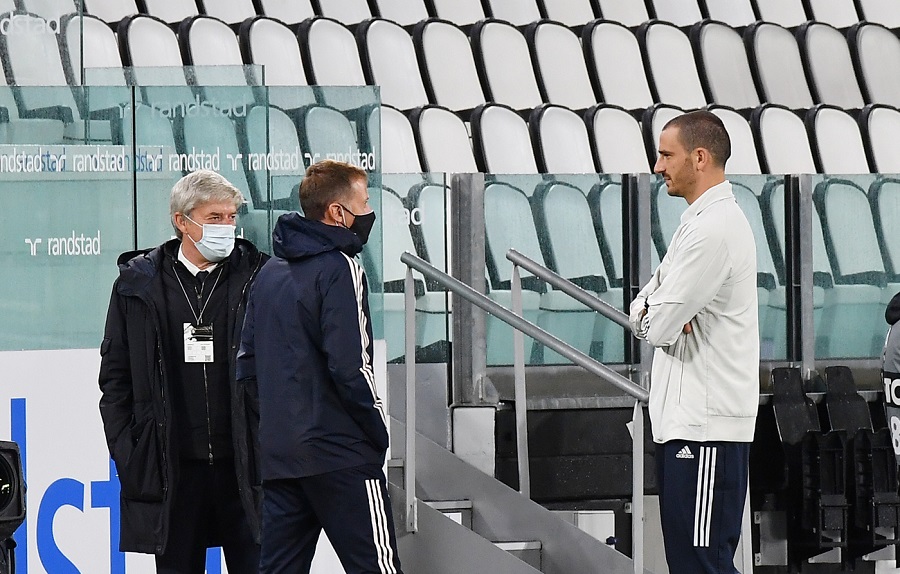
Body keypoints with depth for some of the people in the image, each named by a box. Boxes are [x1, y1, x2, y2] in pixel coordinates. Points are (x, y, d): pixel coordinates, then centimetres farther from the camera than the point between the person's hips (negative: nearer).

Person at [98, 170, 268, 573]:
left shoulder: (256, 278, 2)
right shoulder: (138, 284, 4)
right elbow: (115, 374, 8)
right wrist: (124, 449, 1)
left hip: (242, 463, 0)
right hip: (171, 467, 1)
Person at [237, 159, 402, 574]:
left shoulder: (270, 273, 15)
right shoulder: (339, 268, -10)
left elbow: (247, 361, 17)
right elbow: (350, 366, -16)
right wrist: (379, 429, -6)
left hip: (277, 456, 8)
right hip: (340, 454, -8)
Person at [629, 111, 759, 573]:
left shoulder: (713, 230, -16)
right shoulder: (703, 220, 19)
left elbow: (658, 326, -19)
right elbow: (642, 311, 19)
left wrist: (651, 314, 5)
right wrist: (652, 312, -5)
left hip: (706, 424, -11)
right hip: (684, 415, 11)